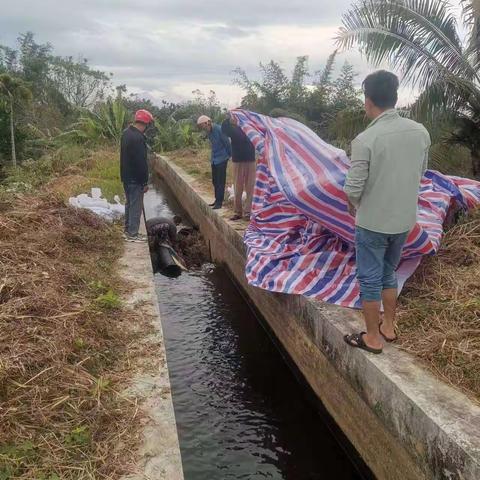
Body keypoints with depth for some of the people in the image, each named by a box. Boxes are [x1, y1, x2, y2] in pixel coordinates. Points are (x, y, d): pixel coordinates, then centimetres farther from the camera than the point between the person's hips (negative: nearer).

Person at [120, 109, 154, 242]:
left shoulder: (126, 133, 9)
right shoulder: (138, 138, -23)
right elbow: (141, 162, -23)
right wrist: (145, 182, -17)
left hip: (126, 176, 10)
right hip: (135, 179, -10)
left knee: (129, 203, 18)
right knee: (136, 206, -1)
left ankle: (128, 230, 28)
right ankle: (133, 234, 4)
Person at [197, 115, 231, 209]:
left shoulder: (219, 129, -19)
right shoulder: (208, 131, 7)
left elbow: (227, 143, -13)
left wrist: (230, 155, -4)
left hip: (221, 159, -8)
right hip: (214, 159, 8)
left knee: (220, 181, -5)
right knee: (214, 181, 13)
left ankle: (219, 202, -1)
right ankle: (217, 200, 24)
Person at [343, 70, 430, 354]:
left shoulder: (365, 140, -20)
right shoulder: (421, 132, -2)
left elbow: (353, 188, -18)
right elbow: (420, 175, 9)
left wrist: (352, 204, 3)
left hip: (372, 222, -6)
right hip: (405, 219, 6)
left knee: (370, 280, 9)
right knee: (389, 274, 22)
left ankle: (373, 338, 20)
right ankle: (388, 328, 35)